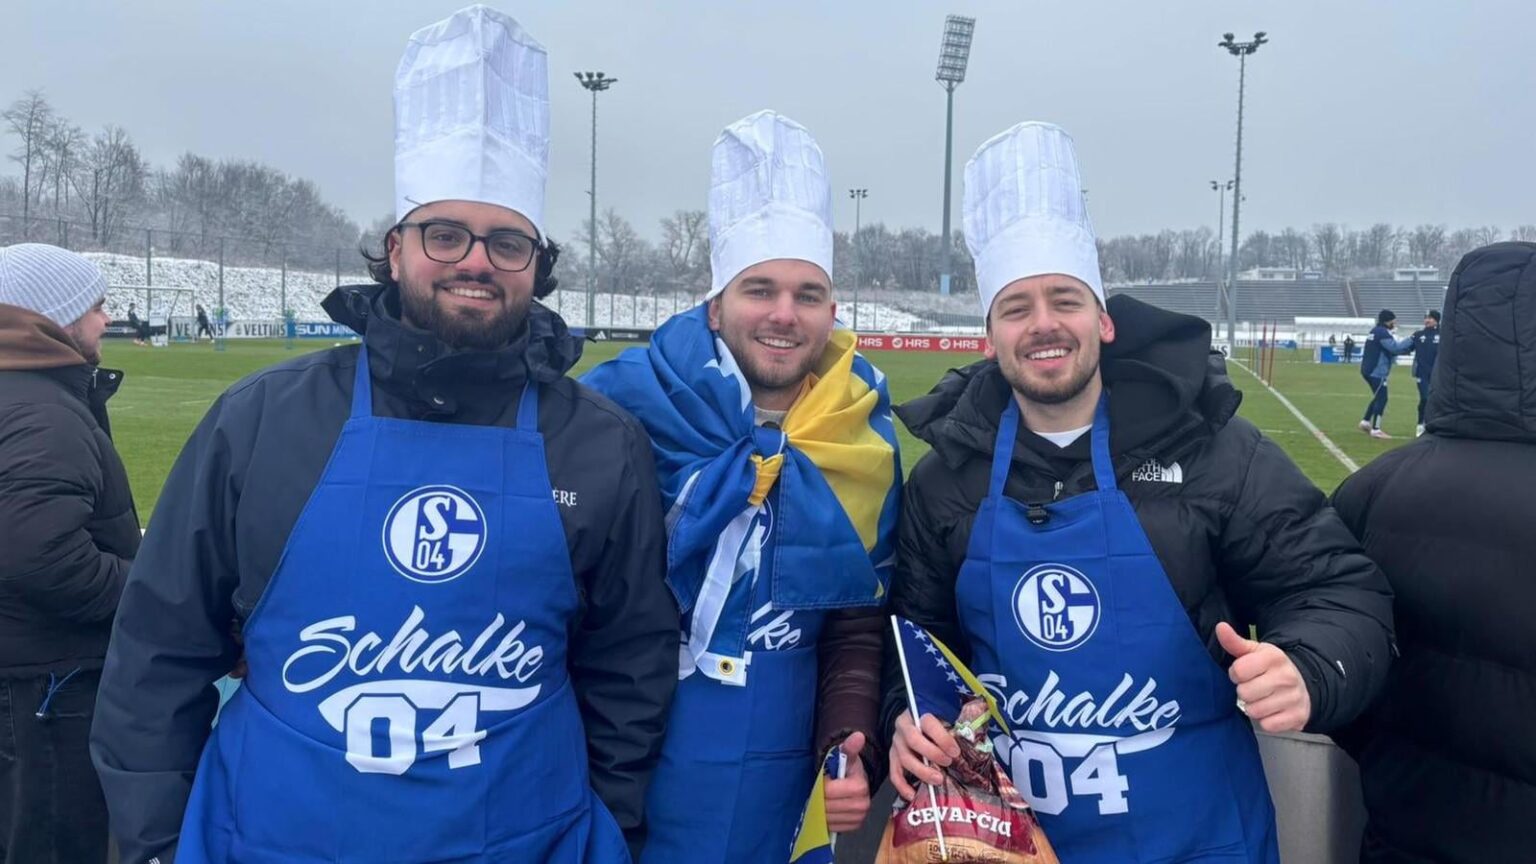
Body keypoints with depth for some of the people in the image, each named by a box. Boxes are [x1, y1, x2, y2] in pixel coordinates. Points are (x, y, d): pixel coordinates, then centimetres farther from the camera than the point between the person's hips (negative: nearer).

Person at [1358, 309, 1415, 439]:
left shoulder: (1377, 332, 17)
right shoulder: (1382, 333, -14)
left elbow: (1391, 349, 18)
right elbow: (1395, 347, -20)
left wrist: (1409, 346, 7)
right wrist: (1410, 340, -9)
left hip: (1370, 370, 10)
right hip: (1376, 372, -10)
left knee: (1378, 397, 19)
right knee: (1382, 399, -6)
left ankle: (1366, 422, 22)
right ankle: (1375, 429, -4)